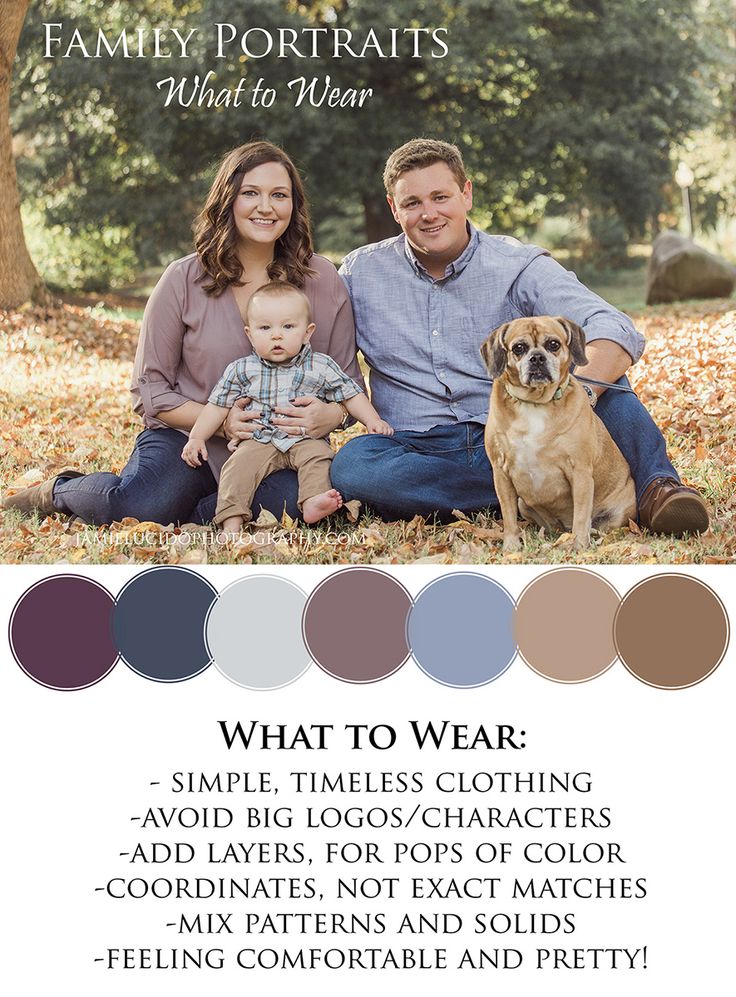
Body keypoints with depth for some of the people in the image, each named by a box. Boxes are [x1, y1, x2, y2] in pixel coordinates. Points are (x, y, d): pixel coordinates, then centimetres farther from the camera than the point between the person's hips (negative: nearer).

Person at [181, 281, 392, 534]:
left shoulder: (321, 367, 2)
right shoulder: (242, 370, 4)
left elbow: (350, 394, 9)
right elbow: (218, 405, 10)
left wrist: (373, 420, -3)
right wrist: (196, 438, 3)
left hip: (306, 439, 0)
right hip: (259, 440, 0)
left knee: (318, 456, -29)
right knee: (239, 464, -24)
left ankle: (313, 503, -41)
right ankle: (231, 521, -31)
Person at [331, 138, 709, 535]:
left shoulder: (519, 267, -1)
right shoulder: (361, 274, 7)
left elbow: (617, 331, -16)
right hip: (418, 453, 1)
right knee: (350, 465, -33)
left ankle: (655, 487, -27)